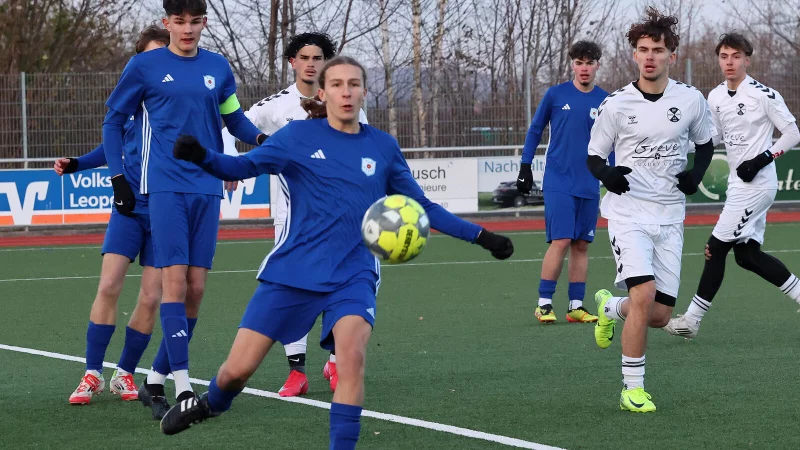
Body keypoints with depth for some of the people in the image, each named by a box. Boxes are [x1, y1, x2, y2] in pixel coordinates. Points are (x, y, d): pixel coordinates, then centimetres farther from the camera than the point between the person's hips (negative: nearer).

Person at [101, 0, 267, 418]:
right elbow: (113, 121, 9)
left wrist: (260, 139, 0)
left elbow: (234, 118, 20)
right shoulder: (144, 66, 1)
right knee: (174, 280, -14)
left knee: (196, 288, 2)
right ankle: (182, 387, -17)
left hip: (207, 188, 4)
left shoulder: (218, 67, 10)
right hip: (165, 187, -4)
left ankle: (155, 380, 14)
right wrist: (118, 178, 2)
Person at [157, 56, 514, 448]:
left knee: (351, 353, -27)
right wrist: (203, 158, -31)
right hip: (292, 271, -1)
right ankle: (211, 404, 36)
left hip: (354, 276, 1)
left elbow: (422, 208, 16)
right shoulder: (298, 136, -1)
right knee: (238, 368, 0)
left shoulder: (383, 147, 6)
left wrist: (480, 236, 11)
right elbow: (243, 166, -11)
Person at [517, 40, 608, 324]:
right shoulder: (556, 95, 0)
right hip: (558, 182, -3)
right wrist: (525, 167, 4)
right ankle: (544, 304, -5)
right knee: (561, 241, -12)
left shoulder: (605, 101, 5)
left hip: (589, 186, 3)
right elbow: (535, 130, 8)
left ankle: (576, 306, 12)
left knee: (581, 245, 6)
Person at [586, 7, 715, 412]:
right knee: (644, 294, -23)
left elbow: (705, 143, 18)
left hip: (669, 216, 3)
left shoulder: (691, 101, 1)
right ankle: (632, 387, -10)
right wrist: (606, 174, -19)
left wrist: (696, 173, -3)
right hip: (628, 212, -3)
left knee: (660, 315, 3)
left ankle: (611, 307, 38)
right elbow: (593, 156, 4)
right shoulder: (616, 105, -4)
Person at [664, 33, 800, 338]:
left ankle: (692, 320, -1)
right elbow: (714, 137, 20)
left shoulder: (763, 95, -14)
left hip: (757, 184, -8)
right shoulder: (716, 97, 8)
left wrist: (762, 159, -19)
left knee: (716, 248, -7)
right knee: (747, 255, 9)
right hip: (738, 184, 8)